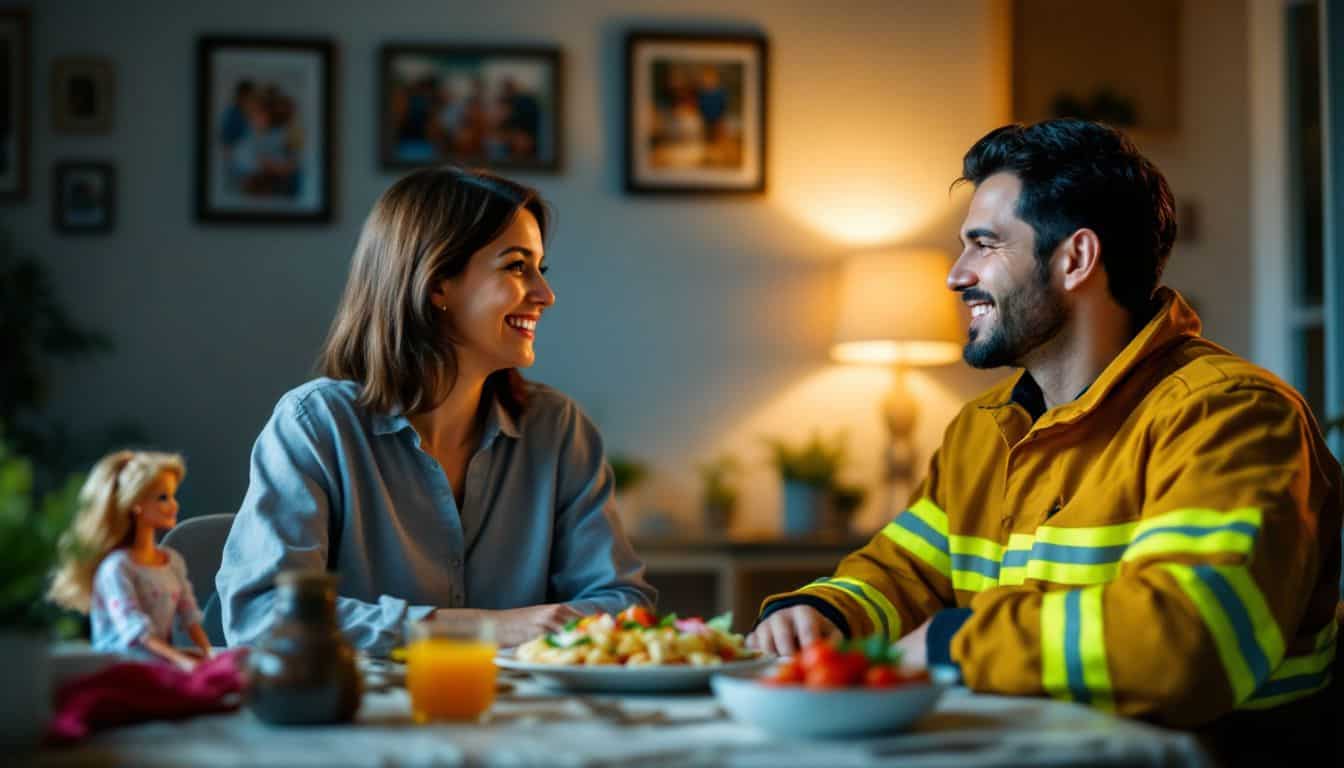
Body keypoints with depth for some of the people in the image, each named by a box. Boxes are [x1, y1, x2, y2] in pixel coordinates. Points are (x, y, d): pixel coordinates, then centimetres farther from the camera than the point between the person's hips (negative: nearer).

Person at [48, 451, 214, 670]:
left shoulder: (173, 560, 14)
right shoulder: (116, 568, -10)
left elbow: (189, 617, 13)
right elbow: (136, 630, -18)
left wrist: (209, 655, -4)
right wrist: (181, 659, -28)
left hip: (161, 661, 7)